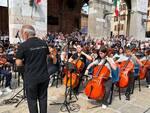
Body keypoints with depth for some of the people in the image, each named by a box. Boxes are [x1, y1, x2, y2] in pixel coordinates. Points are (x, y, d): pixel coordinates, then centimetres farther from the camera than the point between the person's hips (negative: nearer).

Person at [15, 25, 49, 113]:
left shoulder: (23, 46, -14)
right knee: (43, 98, 18)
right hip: (44, 76, 5)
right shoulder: (44, 43, 2)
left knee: (32, 100, 13)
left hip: (31, 78, -4)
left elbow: (18, 63, -11)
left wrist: (26, 63, 7)